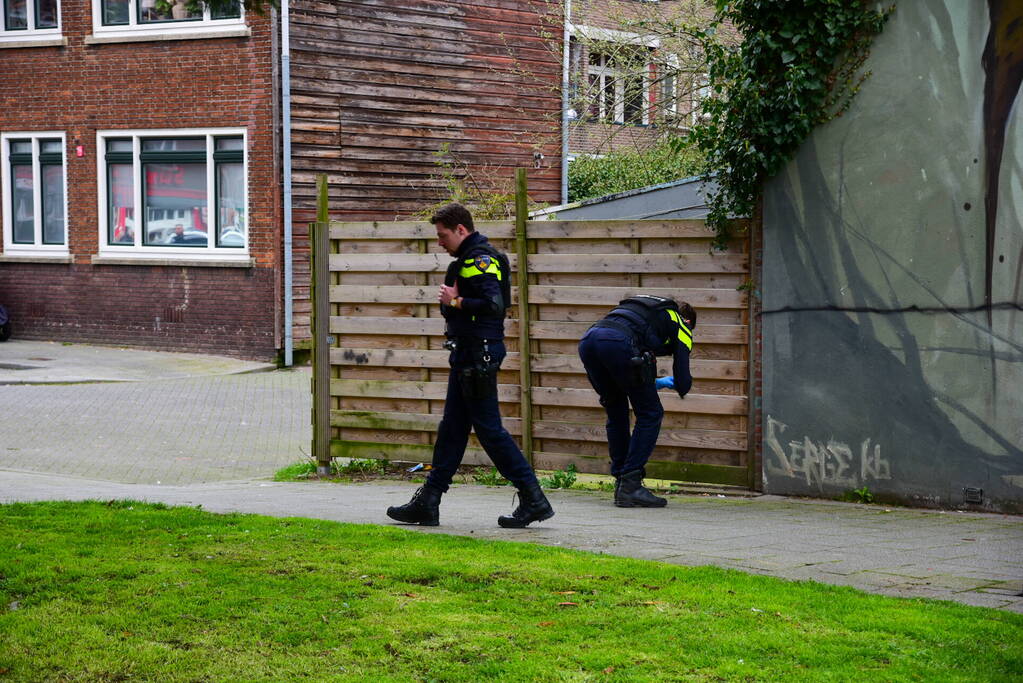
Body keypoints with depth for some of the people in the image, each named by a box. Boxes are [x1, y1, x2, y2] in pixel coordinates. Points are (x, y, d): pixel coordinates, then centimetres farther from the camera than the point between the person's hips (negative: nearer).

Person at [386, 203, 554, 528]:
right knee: (451, 428, 12)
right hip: (467, 355, 11)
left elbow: (493, 304, -27)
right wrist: (451, 301, 2)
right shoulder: (468, 260, 18)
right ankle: (427, 504, 16)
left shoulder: (480, 260, -15)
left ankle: (533, 499, -3)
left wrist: (455, 301, -16)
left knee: (489, 428, -7)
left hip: (478, 356, -11)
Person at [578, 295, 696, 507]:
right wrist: (681, 386, 40)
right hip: (618, 344, -7)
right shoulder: (680, 325, 24)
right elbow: (683, 382, 16)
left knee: (616, 413, 24)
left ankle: (621, 482, 22)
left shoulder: (646, 309, 41)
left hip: (588, 340, 7)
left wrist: (655, 383, 53)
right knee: (650, 414, 9)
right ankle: (630, 486, 4)